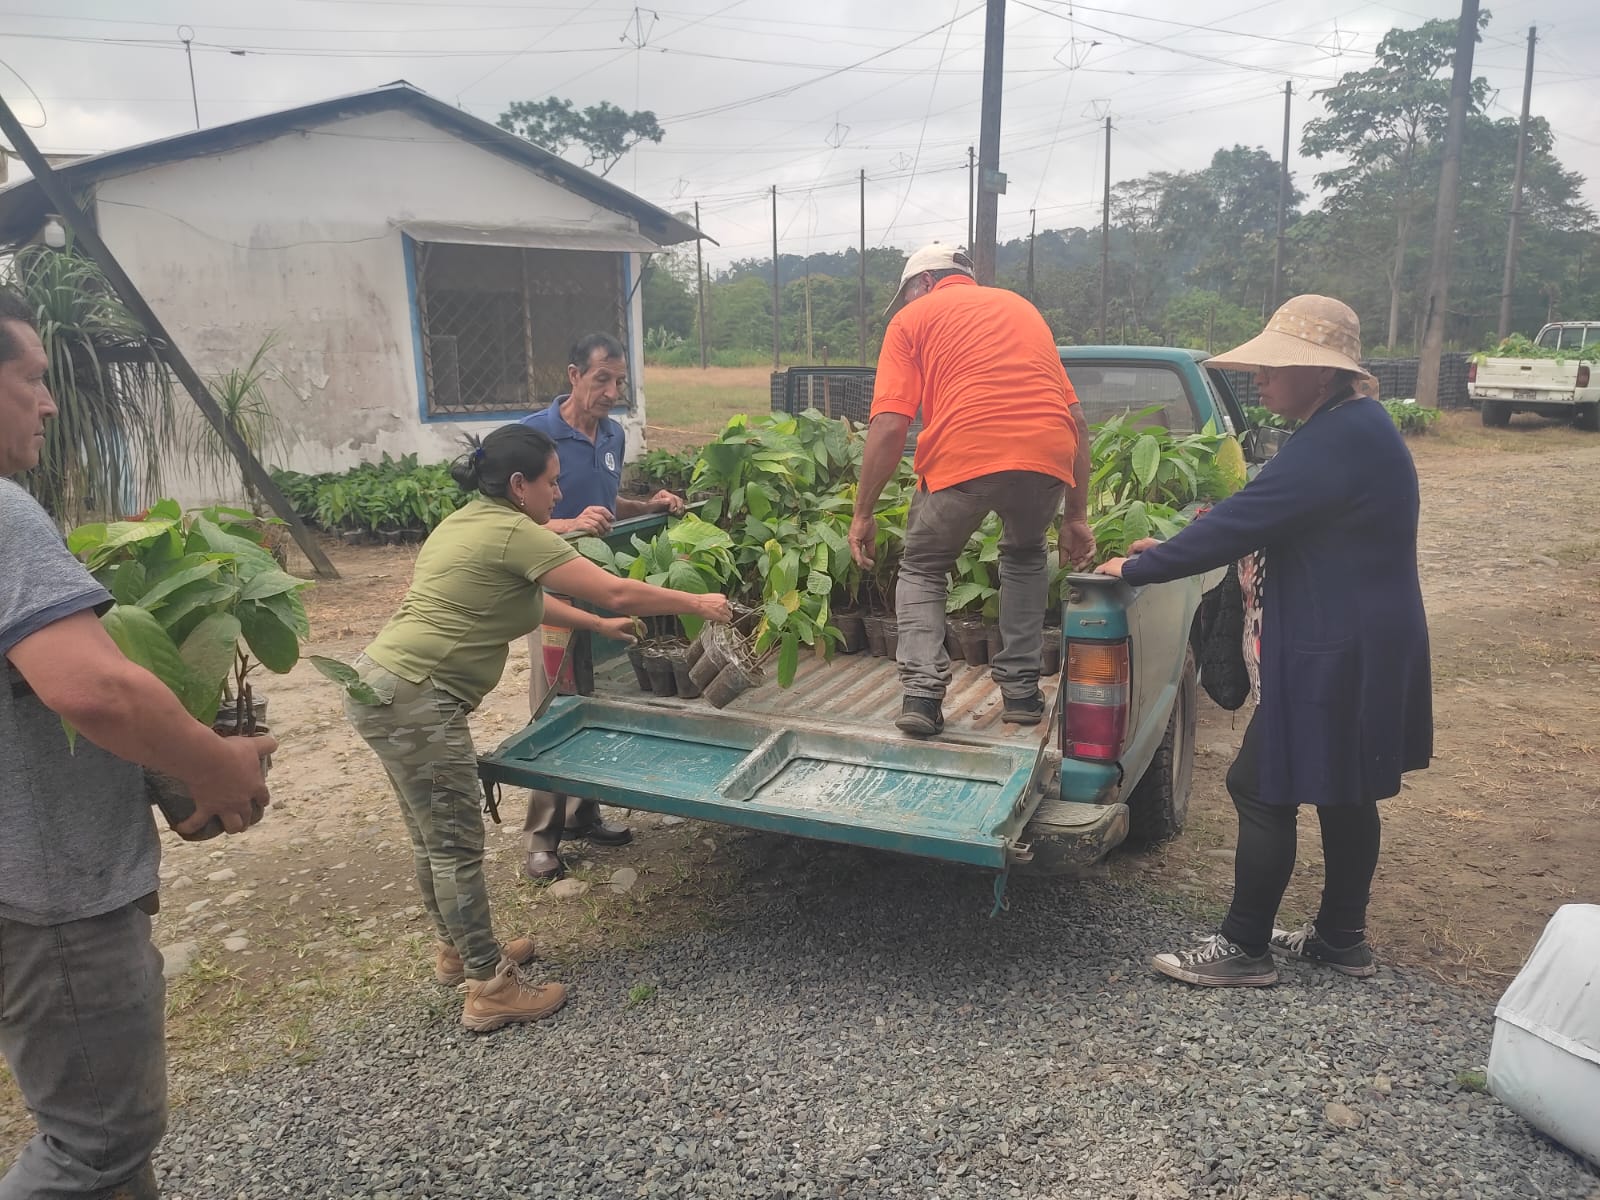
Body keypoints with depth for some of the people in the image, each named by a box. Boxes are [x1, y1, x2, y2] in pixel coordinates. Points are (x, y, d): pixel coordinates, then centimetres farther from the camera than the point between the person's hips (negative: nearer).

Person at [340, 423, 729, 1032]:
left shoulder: (468, 520, 14)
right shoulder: (513, 532, -15)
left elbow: (521, 598, 26)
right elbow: (618, 594, -15)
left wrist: (597, 625, 28)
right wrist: (698, 604, -3)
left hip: (380, 685, 10)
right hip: (414, 700, -10)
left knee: (433, 836, 21)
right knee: (457, 845, 0)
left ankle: (458, 950, 38)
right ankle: (491, 989, 11)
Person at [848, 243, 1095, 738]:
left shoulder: (913, 317, 18)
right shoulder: (1023, 307, 31)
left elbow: (889, 427, 4)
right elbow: (1075, 418, 25)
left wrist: (863, 514, 10)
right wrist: (1076, 518, 27)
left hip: (961, 456, -3)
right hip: (1047, 456, 4)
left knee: (921, 569, 22)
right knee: (1025, 555, 33)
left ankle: (922, 692, 7)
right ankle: (1021, 689, 28)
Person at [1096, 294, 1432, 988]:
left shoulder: (1336, 442, -22)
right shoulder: (1356, 426, 11)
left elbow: (1242, 522, -25)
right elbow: (1268, 518, 16)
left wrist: (1137, 567, -15)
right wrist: (1174, 548, 9)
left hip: (1335, 657, -11)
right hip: (1358, 651, 11)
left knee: (1261, 789, -1)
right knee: (1343, 793, 18)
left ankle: (1244, 950, 11)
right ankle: (1342, 937, 32)